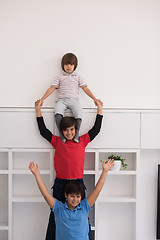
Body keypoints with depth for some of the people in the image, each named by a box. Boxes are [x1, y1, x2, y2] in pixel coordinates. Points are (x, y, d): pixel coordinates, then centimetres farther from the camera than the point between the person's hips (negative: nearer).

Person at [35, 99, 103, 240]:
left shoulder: (82, 141, 8)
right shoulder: (57, 141, 7)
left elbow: (96, 129, 11)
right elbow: (43, 130, 9)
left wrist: (99, 108, 13)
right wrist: (38, 110, 10)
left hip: (78, 182, 0)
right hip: (60, 183, 0)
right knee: (55, 214, 8)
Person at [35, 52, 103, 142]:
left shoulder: (78, 77, 19)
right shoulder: (60, 77, 19)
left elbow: (85, 88, 13)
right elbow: (52, 88, 13)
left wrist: (95, 99, 2)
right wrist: (42, 99, 3)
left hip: (74, 100, 0)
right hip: (62, 100, 0)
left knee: (79, 113, -33)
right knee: (58, 113, -33)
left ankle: (76, 134, -24)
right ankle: (61, 134, -26)